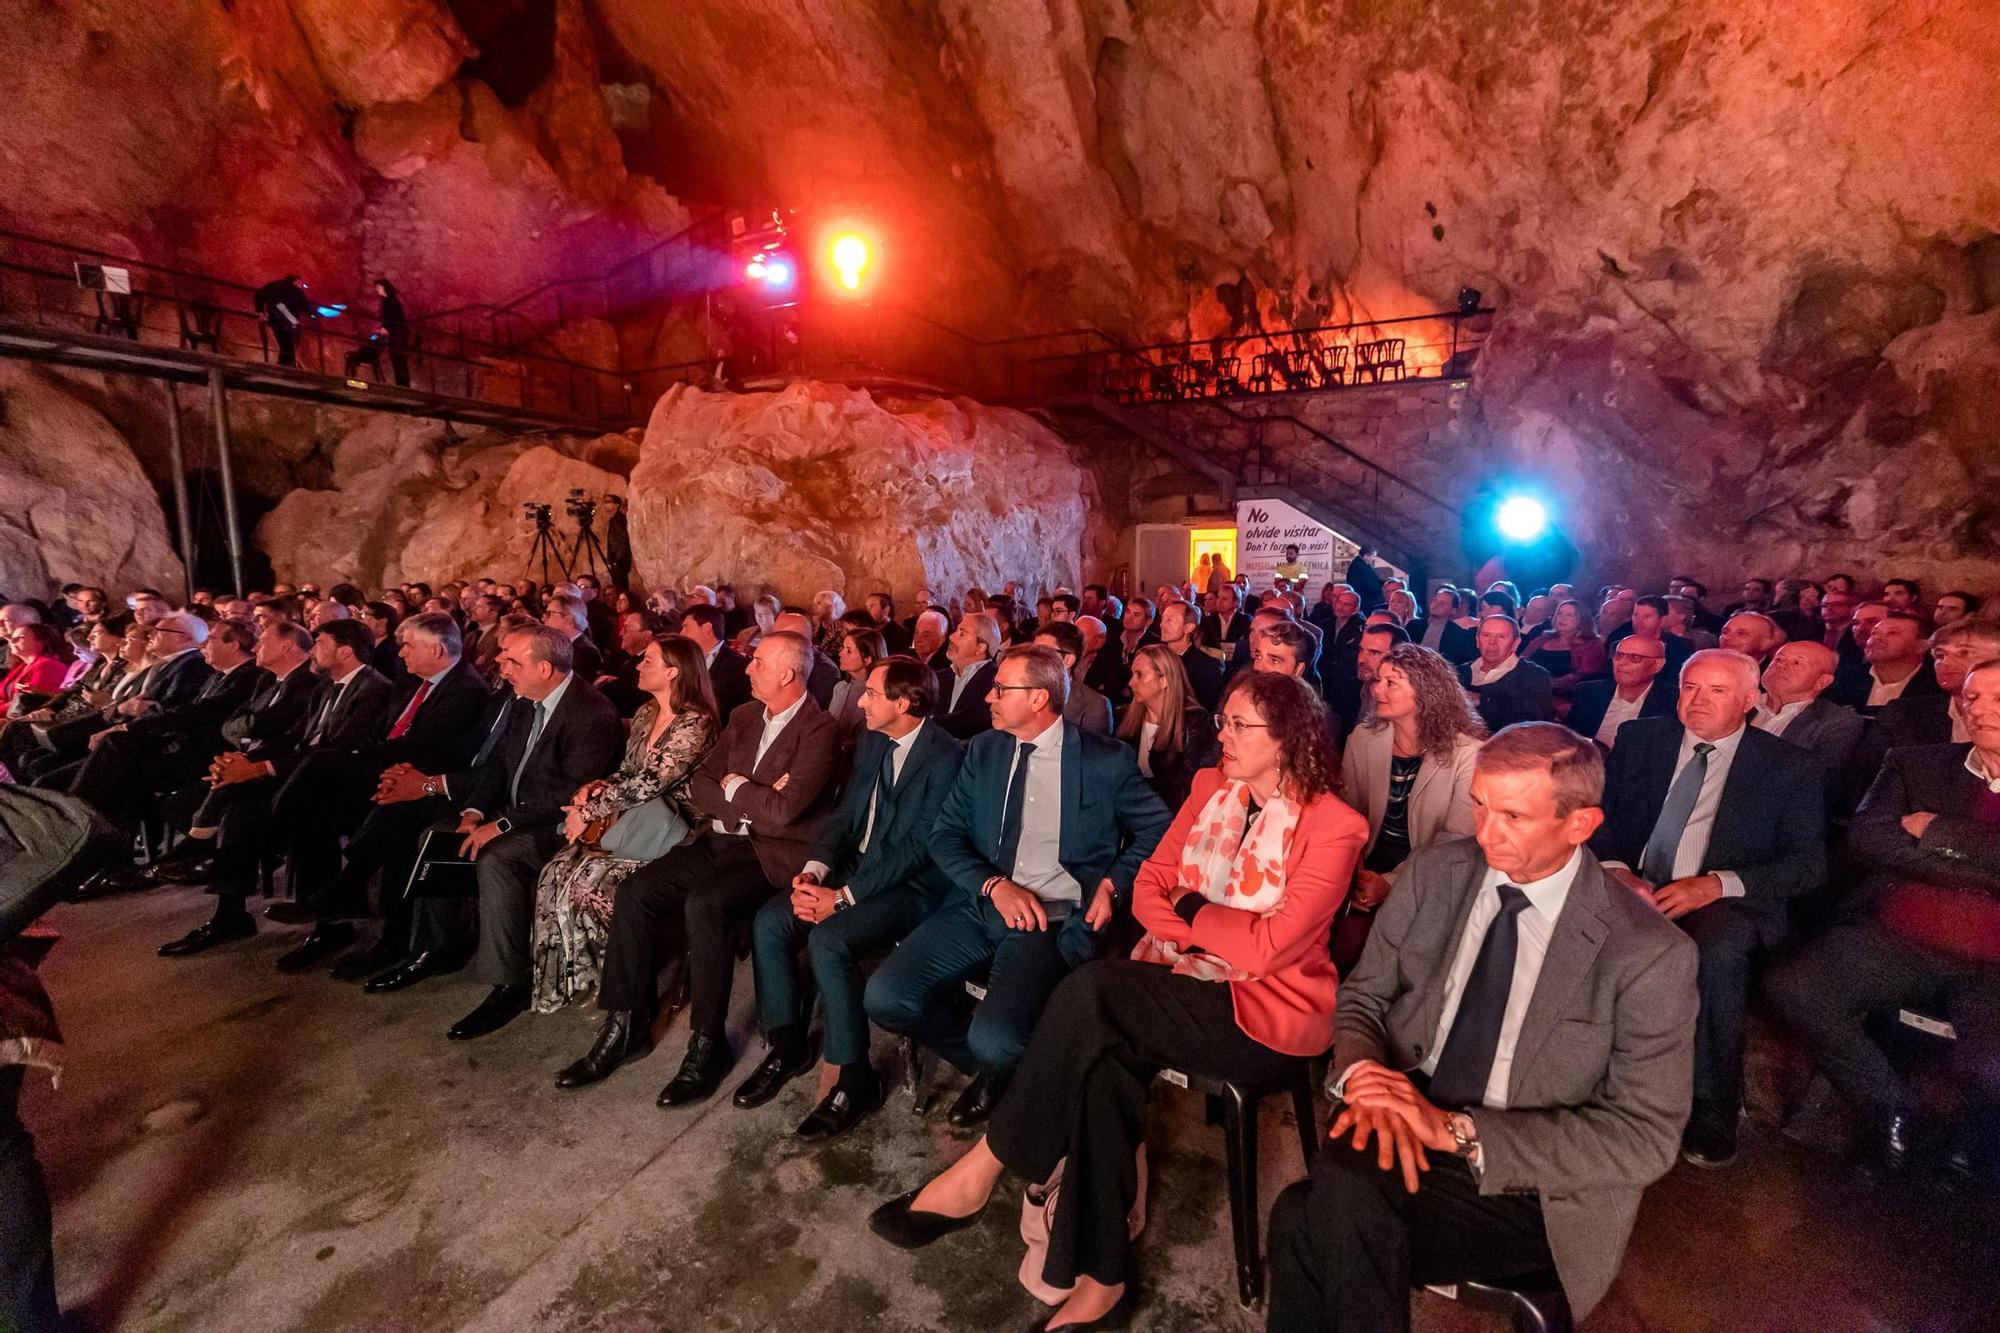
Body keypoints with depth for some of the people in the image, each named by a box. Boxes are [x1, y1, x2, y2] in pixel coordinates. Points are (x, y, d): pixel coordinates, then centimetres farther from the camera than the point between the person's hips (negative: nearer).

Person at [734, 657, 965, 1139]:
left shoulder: (945, 757, -18)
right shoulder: (871, 743, 8)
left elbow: (918, 847, -21)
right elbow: (845, 816, 9)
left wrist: (843, 897, -22)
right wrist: (814, 870, -9)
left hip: (913, 885, -8)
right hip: (857, 868, 8)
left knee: (828, 939, -28)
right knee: (769, 922, -8)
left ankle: (852, 1077, -9)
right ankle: (788, 1045, 11)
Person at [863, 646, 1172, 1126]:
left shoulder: (1106, 761, -2)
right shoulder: (983, 750, 9)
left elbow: (1158, 830, 7)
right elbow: (945, 835, 7)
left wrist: (1114, 883, -9)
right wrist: (994, 885, -10)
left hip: (1054, 920, -4)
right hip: (978, 905, 5)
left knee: (994, 1041, -27)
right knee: (885, 998, -14)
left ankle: (995, 1059, 12)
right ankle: (988, 1066, 12)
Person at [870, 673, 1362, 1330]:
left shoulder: (1334, 827, -11)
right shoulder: (1211, 787, 7)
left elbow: (1268, 946, -17)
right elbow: (1149, 885, 7)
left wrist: (1190, 909, -4)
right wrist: (1204, 933, -11)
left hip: (1268, 1010, -5)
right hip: (1181, 981, 6)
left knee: (1092, 992, -28)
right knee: (1104, 1058, -27)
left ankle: (982, 1168, -13)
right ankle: (1100, 1273, -11)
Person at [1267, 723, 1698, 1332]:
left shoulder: (1649, 955, -10)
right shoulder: (1434, 873, 0)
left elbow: (1644, 1138, -10)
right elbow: (1362, 996, 7)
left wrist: (1460, 1130, -20)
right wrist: (1362, 1071, -16)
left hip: (1521, 1187, -3)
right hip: (1397, 1122, 4)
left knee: (1304, 1227, -28)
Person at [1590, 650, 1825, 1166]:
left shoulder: (1788, 766, 7)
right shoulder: (1639, 739, 12)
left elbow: (1808, 863, 0)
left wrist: (1718, 884, -18)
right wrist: (1615, 869, -12)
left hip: (1723, 903, -1)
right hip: (1630, 888, 2)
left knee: (1719, 947, -36)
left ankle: (1712, 1110, -16)